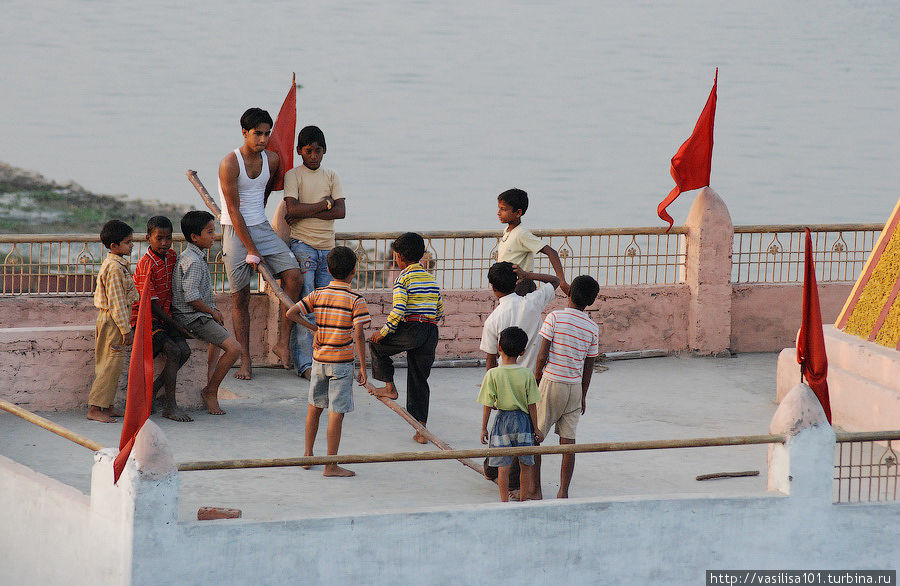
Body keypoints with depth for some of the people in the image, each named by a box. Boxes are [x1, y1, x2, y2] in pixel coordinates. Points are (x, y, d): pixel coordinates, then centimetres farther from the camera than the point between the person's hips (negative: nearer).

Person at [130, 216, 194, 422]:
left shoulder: (172, 256, 6)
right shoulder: (147, 264, -19)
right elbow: (151, 304, -18)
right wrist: (176, 326, -14)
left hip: (164, 316, 7)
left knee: (185, 350, -13)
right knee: (173, 351, -23)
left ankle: (152, 390, -2)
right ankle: (170, 406, -18)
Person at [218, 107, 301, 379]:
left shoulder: (271, 160, 4)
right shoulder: (230, 163, -14)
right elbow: (233, 211, -15)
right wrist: (251, 251, -16)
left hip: (261, 227, 5)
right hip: (235, 230, -5)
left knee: (293, 275, -14)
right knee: (241, 297, -4)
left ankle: (283, 342, -6)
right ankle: (245, 360, 2)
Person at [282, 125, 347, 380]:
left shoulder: (331, 176, 13)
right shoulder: (293, 175, 0)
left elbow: (340, 211, 0)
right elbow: (292, 209, -15)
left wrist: (305, 213, -10)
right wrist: (324, 204, -8)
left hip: (328, 248, 5)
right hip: (302, 245, -5)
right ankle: (304, 363, -12)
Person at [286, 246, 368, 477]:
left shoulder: (317, 295, 1)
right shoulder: (356, 300, -11)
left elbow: (291, 313, -5)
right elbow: (358, 335, -17)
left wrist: (314, 328, 5)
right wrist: (363, 368, -11)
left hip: (319, 360, 5)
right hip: (342, 362, -5)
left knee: (315, 407, 21)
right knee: (336, 413, -2)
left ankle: (308, 454, 30)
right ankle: (331, 465, -1)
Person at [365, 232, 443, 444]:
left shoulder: (403, 278, -5)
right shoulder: (430, 278, 17)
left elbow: (398, 311, -15)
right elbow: (440, 310, 19)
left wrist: (384, 332, -5)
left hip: (410, 329, -7)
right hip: (431, 333, 7)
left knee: (377, 345, 21)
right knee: (420, 381, 13)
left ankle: (389, 387, 21)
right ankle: (421, 429, 10)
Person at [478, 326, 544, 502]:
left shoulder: (492, 374, -12)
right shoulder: (527, 374, -9)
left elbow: (488, 405, -8)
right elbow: (532, 405, -4)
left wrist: (484, 428, 4)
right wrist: (536, 429, 5)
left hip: (502, 420, -1)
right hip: (523, 421, 1)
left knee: (503, 466, 6)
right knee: (526, 464, 14)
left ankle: (504, 502, 10)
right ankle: (523, 500, 21)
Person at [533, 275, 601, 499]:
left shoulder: (555, 318, -11)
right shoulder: (593, 328, 1)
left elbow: (542, 356, -11)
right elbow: (589, 367, 7)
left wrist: (535, 382, 2)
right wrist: (583, 397, 18)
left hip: (551, 382, -4)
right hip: (575, 387, 4)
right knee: (568, 440, 7)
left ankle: (536, 491, 6)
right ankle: (563, 492, 7)